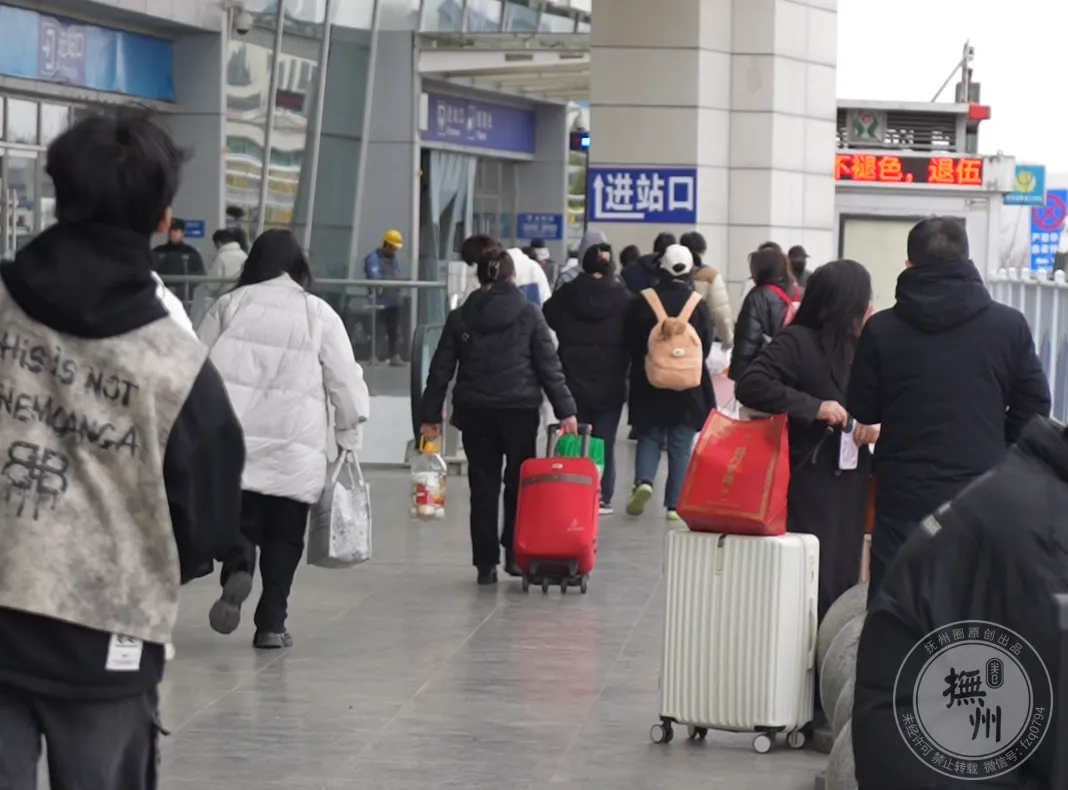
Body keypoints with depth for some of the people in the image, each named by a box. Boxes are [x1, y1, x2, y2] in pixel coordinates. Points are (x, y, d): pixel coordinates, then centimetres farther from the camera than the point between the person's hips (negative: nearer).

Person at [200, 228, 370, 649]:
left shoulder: (229, 305, 5)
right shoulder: (318, 313, 2)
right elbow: (345, 379, 3)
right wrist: (348, 433, 14)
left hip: (233, 437, 1)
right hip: (295, 443, -1)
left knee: (240, 520, 10)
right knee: (283, 534, 8)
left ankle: (237, 571, -21)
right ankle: (271, 623, 7)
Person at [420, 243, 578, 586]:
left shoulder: (460, 317, 4)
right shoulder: (528, 313, -2)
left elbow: (441, 370, 5)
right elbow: (549, 366, -5)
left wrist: (430, 415, 10)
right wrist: (565, 410, -3)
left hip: (475, 411, 2)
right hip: (519, 409, -2)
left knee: (483, 486, 6)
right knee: (519, 481, 13)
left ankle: (485, 563, 6)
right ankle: (515, 552, 6)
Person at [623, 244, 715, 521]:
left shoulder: (643, 302, -7)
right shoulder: (698, 304, -7)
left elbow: (629, 343, -1)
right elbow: (706, 346, -1)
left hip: (648, 384, 0)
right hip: (689, 385, 0)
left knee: (649, 437, 14)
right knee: (681, 446, 7)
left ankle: (643, 481, -12)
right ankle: (675, 505, 4)